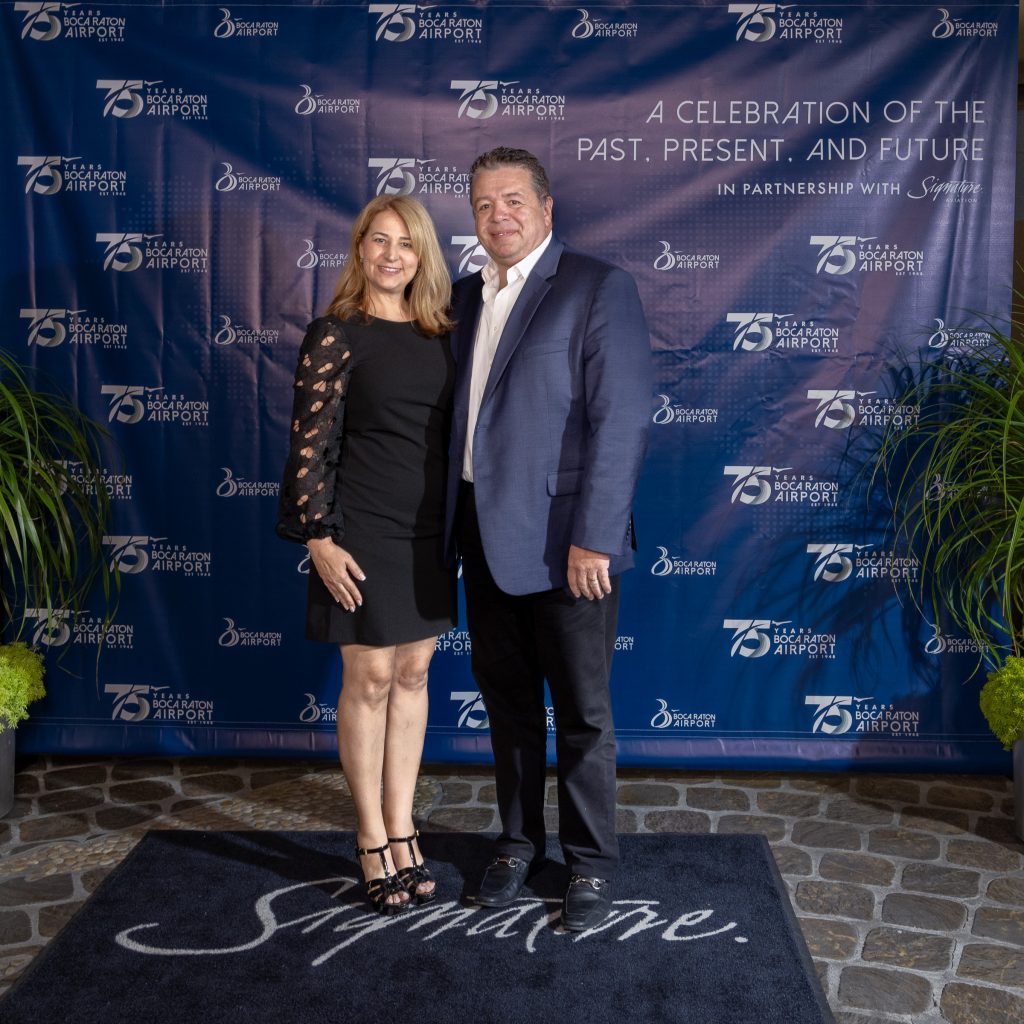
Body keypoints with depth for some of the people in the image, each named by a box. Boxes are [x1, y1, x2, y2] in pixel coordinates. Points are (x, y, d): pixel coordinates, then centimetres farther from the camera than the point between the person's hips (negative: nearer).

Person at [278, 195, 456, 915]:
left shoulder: (439, 333, 8)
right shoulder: (336, 334, -7)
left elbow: (453, 429, 12)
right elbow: (311, 442, -10)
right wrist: (319, 538, -14)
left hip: (432, 530, 5)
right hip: (365, 529, -5)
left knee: (413, 673, 11)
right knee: (370, 678, 4)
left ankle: (402, 828, 25)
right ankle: (374, 841, 20)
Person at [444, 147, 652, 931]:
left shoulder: (599, 288, -8)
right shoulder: (467, 297, 13)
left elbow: (621, 421, -15)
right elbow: (461, 411, 15)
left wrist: (593, 538, -19)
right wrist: (457, 525, 8)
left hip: (562, 540, -6)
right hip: (485, 536, 6)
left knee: (582, 713, 7)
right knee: (508, 703, 17)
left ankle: (591, 864, 25)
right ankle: (520, 843, 35)